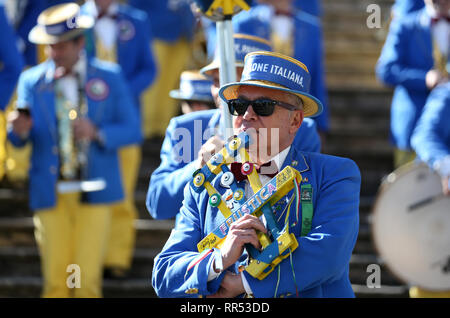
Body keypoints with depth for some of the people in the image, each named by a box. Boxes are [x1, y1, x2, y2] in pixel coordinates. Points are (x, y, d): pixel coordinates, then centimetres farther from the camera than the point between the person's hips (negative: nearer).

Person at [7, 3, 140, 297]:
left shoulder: (110, 77, 4)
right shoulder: (32, 81, 5)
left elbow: (132, 129, 2)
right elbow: (20, 139, 4)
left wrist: (97, 133, -16)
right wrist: (20, 130, -21)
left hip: (94, 192, -1)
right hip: (50, 193, 1)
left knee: (87, 278, -6)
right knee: (55, 278, 0)